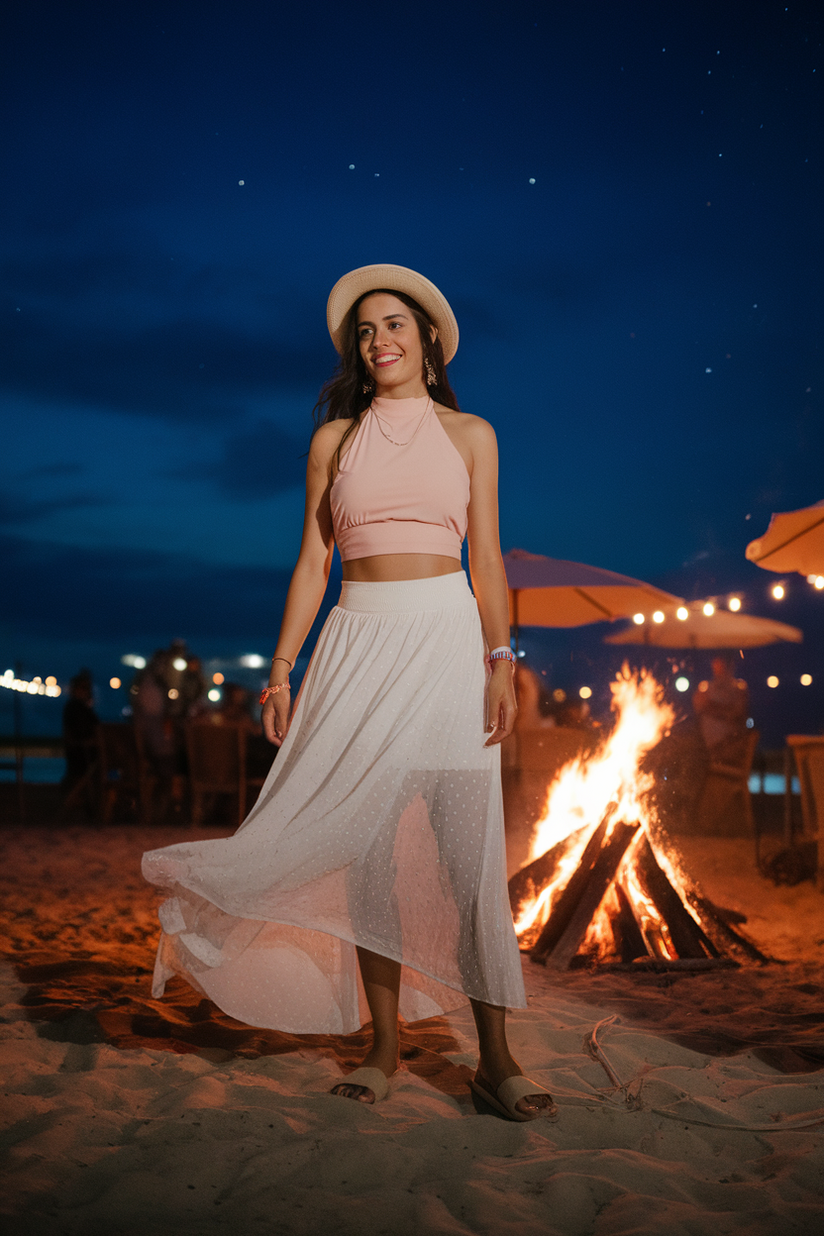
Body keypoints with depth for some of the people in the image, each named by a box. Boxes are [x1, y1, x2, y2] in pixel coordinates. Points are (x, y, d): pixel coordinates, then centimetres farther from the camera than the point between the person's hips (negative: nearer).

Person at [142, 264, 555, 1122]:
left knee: (468, 846, -5)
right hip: (359, 642, 2)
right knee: (367, 844, 1)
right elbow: (312, 561, 9)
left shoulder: (469, 435, 9)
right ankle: (385, 1044, 13)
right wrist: (281, 667, 1)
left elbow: (487, 559, 5)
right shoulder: (335, 439, 11)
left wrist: (500, 662, -6)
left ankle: (495, 1058, 2)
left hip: (446, 640, -1)